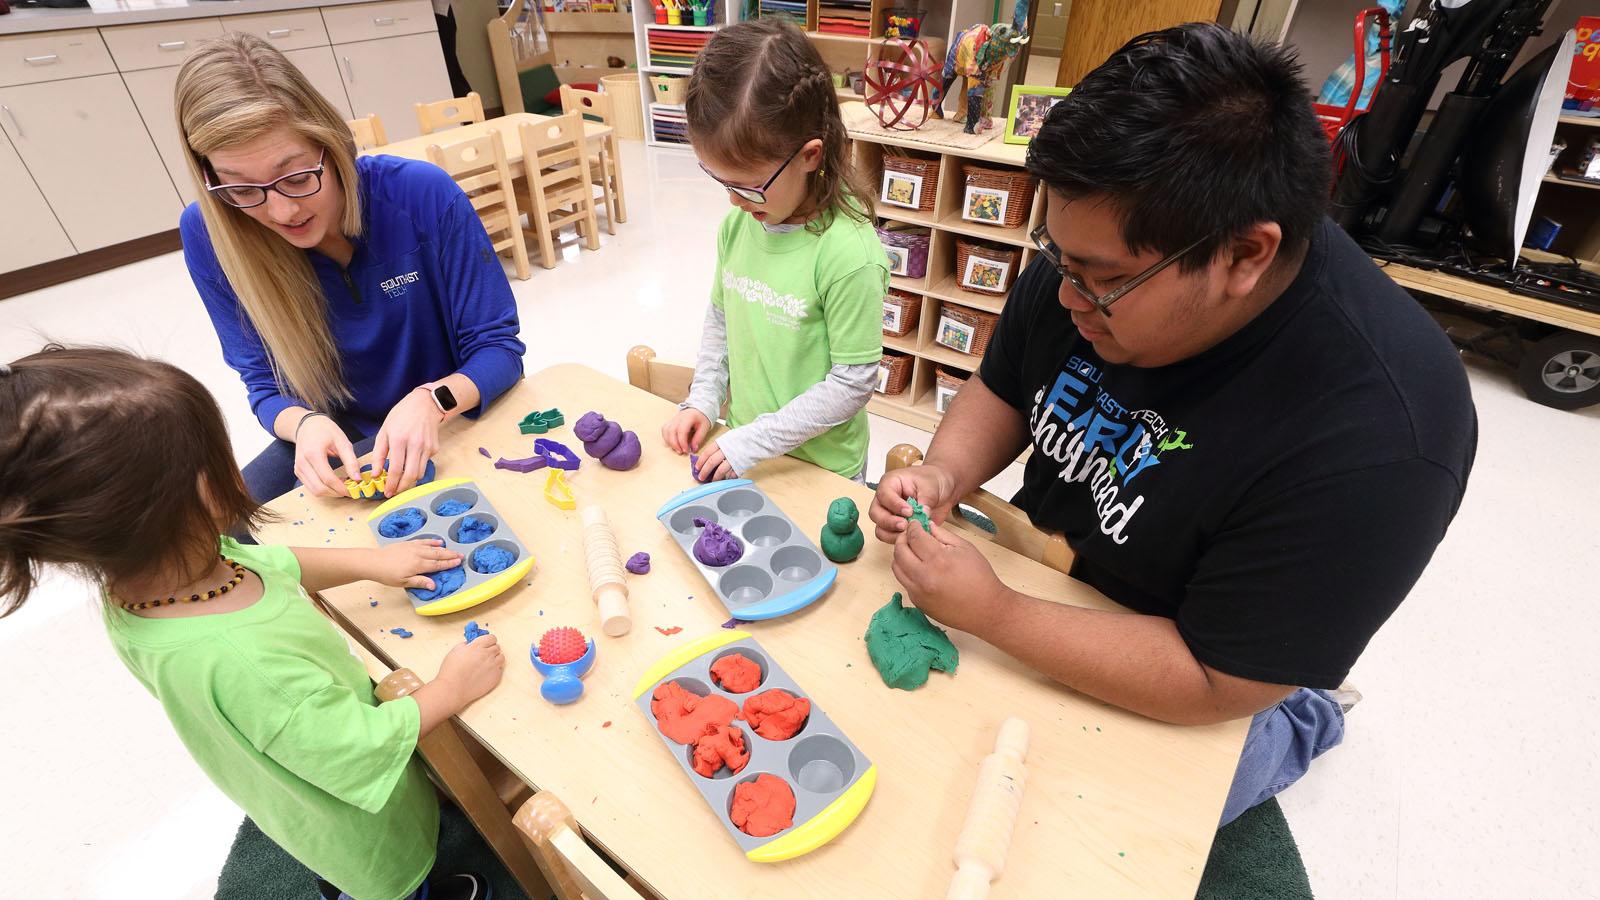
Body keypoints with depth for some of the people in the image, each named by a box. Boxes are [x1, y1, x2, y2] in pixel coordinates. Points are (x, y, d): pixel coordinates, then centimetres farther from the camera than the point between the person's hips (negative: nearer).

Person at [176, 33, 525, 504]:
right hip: (334, 443, 3)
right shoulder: (208, 233, -12)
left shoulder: (423, 194, -21)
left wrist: (432, 401, -36)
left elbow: (498, 347, -16)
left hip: (451, 427, -2)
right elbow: (267, 385, -4)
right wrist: (305, 424, -28)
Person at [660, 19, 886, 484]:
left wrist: (755, 439, -19)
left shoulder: (850, 254, -25)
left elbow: (852, 383, -21)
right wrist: (703, 401, -1)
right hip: (741, 447, 6)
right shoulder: (737, 223, -6)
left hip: (820, 467, -5)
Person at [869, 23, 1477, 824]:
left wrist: (992, 614, -31)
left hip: (1172, 689, -5)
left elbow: (1214, 683, -27)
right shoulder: (1102, 252, -17)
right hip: (1038, 566, 6)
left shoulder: (1369, 439, -33)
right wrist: (945, 474, -19)